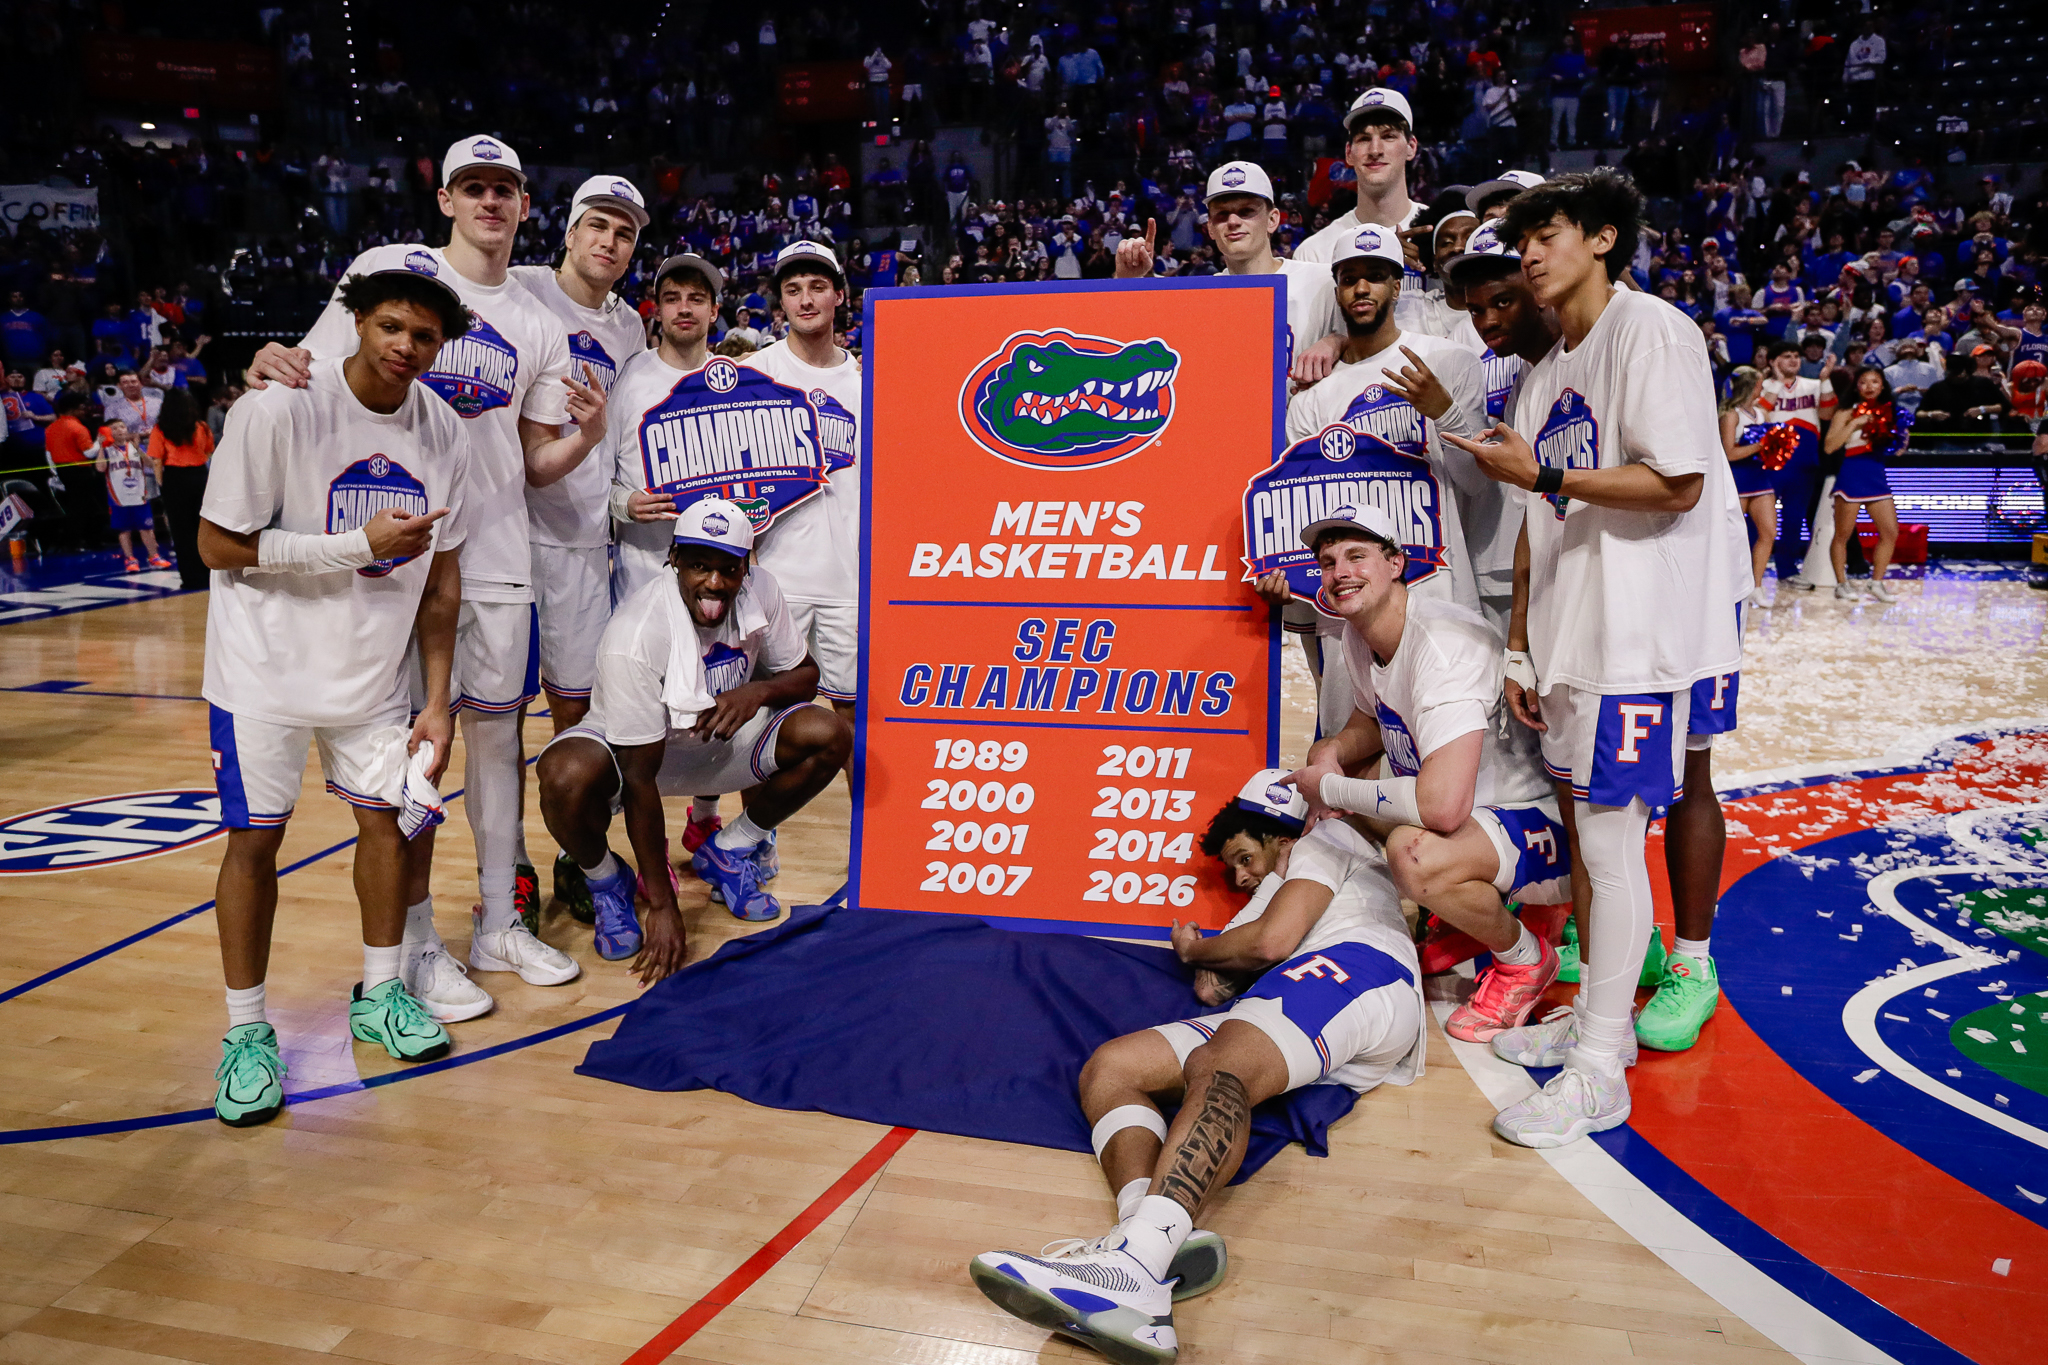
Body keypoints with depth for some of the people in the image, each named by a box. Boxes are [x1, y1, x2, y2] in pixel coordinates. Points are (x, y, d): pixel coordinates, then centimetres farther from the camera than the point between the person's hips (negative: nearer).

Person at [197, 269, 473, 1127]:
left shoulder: (444, 435, -4)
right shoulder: (278, 410, -19)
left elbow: (441, 579, 2)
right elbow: (221, 545, -16)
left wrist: (437, 702, 1)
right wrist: (361, 544, -23)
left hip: (373, 669, 4)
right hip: (266, 667, -4)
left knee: (386, 815, 8)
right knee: (255, 836, 0)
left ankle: (379, 995, 27)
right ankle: (247, 1032, 15)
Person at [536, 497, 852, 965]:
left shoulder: (758, 589, -17)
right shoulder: (635, 635, -32)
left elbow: (804, 674, -1)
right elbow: (640, 776, -28)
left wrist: (758, 690, -27)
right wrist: (662, 906, -25)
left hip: (720, 737, 5)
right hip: (628, 747, -4)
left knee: (830, 737, -17)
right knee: (567, 775, -37)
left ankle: (727, 854, 8)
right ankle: (605, 880, 0)